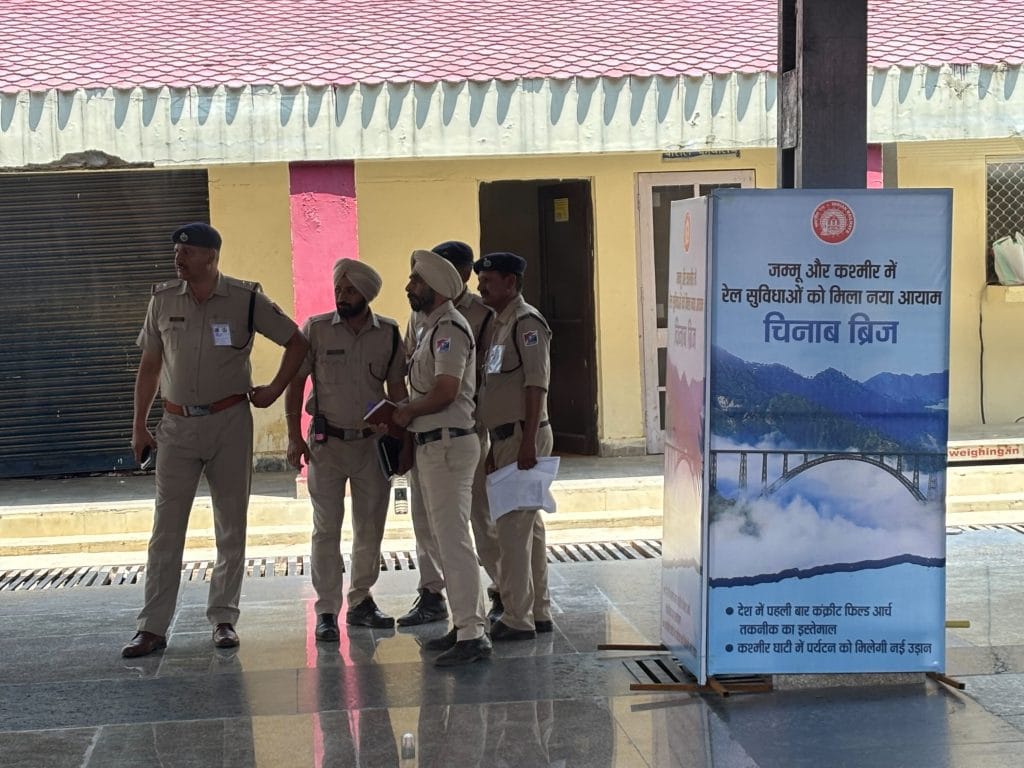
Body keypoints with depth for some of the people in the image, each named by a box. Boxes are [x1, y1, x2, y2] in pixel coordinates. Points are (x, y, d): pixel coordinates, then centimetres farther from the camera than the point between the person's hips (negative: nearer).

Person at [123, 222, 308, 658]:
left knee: (231, 527, 5)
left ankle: (223, 620, 15)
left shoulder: (245, 299, -4)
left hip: (229, 422, -1)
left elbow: (297, 343, 5)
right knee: (166, 528, 0)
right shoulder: (163, 299, 3)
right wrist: (138, 426, 8)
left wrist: (274, 390, 0)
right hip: (177, 425, 2)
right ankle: (152, 628, 3)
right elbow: (149, 365, 10)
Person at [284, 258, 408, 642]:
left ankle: (361, 602, 23)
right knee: (326, 529, -1)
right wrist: (294, 437, -7)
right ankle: (326, 612, 3)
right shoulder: (316, 329, -5)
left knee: (370, 527, 9)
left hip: (372, 441, 2)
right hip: (327, 441, -2)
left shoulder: (389, 333, 0)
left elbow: (397, 389, 7)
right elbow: (296, 382, -2)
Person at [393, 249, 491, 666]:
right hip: (432, 444, 11)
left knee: (453, 538, -12)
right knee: (446, 537, 14)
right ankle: (466, 624, 20)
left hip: (450, 444, -11)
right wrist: (407, 415, 7)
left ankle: (472, 635, -12)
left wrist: (406, 412, -8)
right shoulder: (431, 328, 18)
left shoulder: (449, 328, -14)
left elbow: (445, 391, -23)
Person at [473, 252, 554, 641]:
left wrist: (528, 442, -24)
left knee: (513, 526, -9)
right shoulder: (501, 324, 18)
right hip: (506, 437, 10)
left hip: (523, 436, -10)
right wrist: (497, 446, 20)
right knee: (528, 527, 13)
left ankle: (518, 619, -5)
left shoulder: (527, 322, -12)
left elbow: (536, 385, -19)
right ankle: (538, 613, 20)